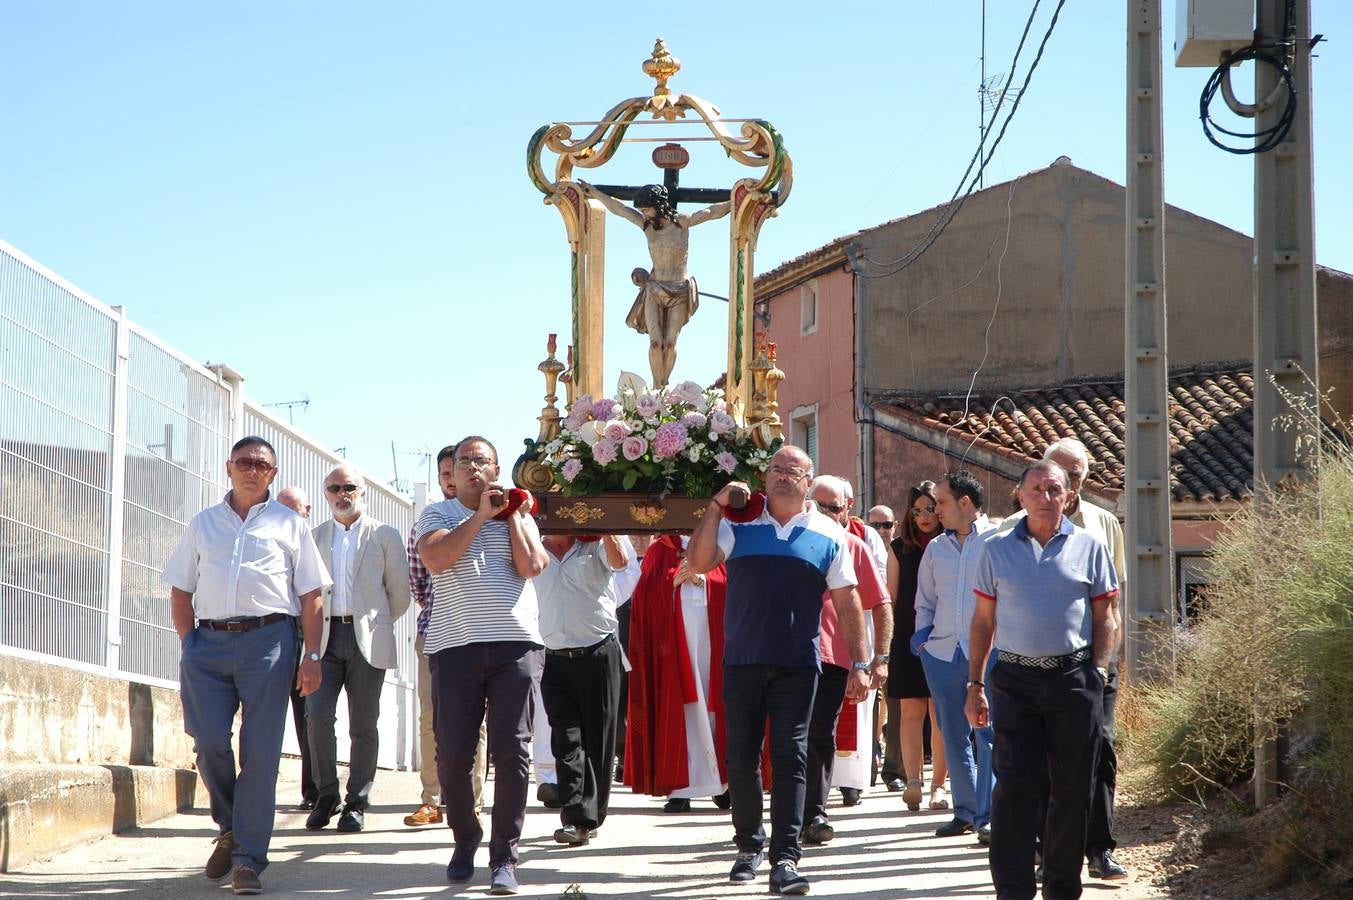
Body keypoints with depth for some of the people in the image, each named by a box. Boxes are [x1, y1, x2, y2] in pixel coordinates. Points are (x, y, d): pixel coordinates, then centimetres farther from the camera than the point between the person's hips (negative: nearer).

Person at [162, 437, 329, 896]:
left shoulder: (288, 523, 13)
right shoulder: (203, 524, 18)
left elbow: (310, 596, 9)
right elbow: (180, 591, 17)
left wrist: (312, 656, 0)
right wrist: (190, 645, 4)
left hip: (268, 639, -2)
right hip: (209, 639, 2)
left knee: (260, 752, -6)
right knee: (210, 743, -7)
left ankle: (248, 858, -2)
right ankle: (229, 828, 18)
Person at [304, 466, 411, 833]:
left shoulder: (385, 536, 7)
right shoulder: (314, 537, 14)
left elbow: (400, 594, 10)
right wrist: (315, 624, 10)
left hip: (368, 638, -1)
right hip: (325, 636, 2)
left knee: (363, 725, -1)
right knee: (317, 715, -12)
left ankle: (357, 803, 8)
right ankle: (326, 795, 3)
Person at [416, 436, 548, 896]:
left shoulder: (519, 516, 17)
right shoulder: (437, 514, 11)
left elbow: (531, 565, 0)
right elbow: (435, 558, -10)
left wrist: (511, 513, 5)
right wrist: (481, 514, -6)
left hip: (515, 643, 1)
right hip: (455, 645, -1)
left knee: (511, 751, -4)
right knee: (453, 753, -2)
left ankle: (504, 855, 0)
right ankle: (465, 839, 20)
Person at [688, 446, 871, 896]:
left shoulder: (828, 535, 6)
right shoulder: (739, 524, 7)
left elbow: (848, 604, 5)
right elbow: (698, 562, -6)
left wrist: (860, 664, -1)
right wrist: (716, 505, -9)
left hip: (797, 664, -1)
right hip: (742, 660, 1)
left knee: (789, 759, -6)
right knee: (741, 759, 8)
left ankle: (785, 859, -7)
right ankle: (749, 847, 24)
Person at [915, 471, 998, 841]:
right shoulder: (935, 549, 17)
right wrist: (923, 631, 9)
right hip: (941, 653, 5)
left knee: (988, 735, -9)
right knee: (954, 737, 7)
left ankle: (987, 817, -9)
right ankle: (964, 811, 15)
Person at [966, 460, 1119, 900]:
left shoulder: (1089, 547, 7)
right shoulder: (997, 549, 8)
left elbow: (1104, 618, 10)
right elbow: (983, 621, 11)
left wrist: (1098, 672, -2)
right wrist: (975, 685, 6)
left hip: (1074, 678, 1)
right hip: (1015, 679, 0)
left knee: (1072, 789, 5)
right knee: (1015, 787, -7)